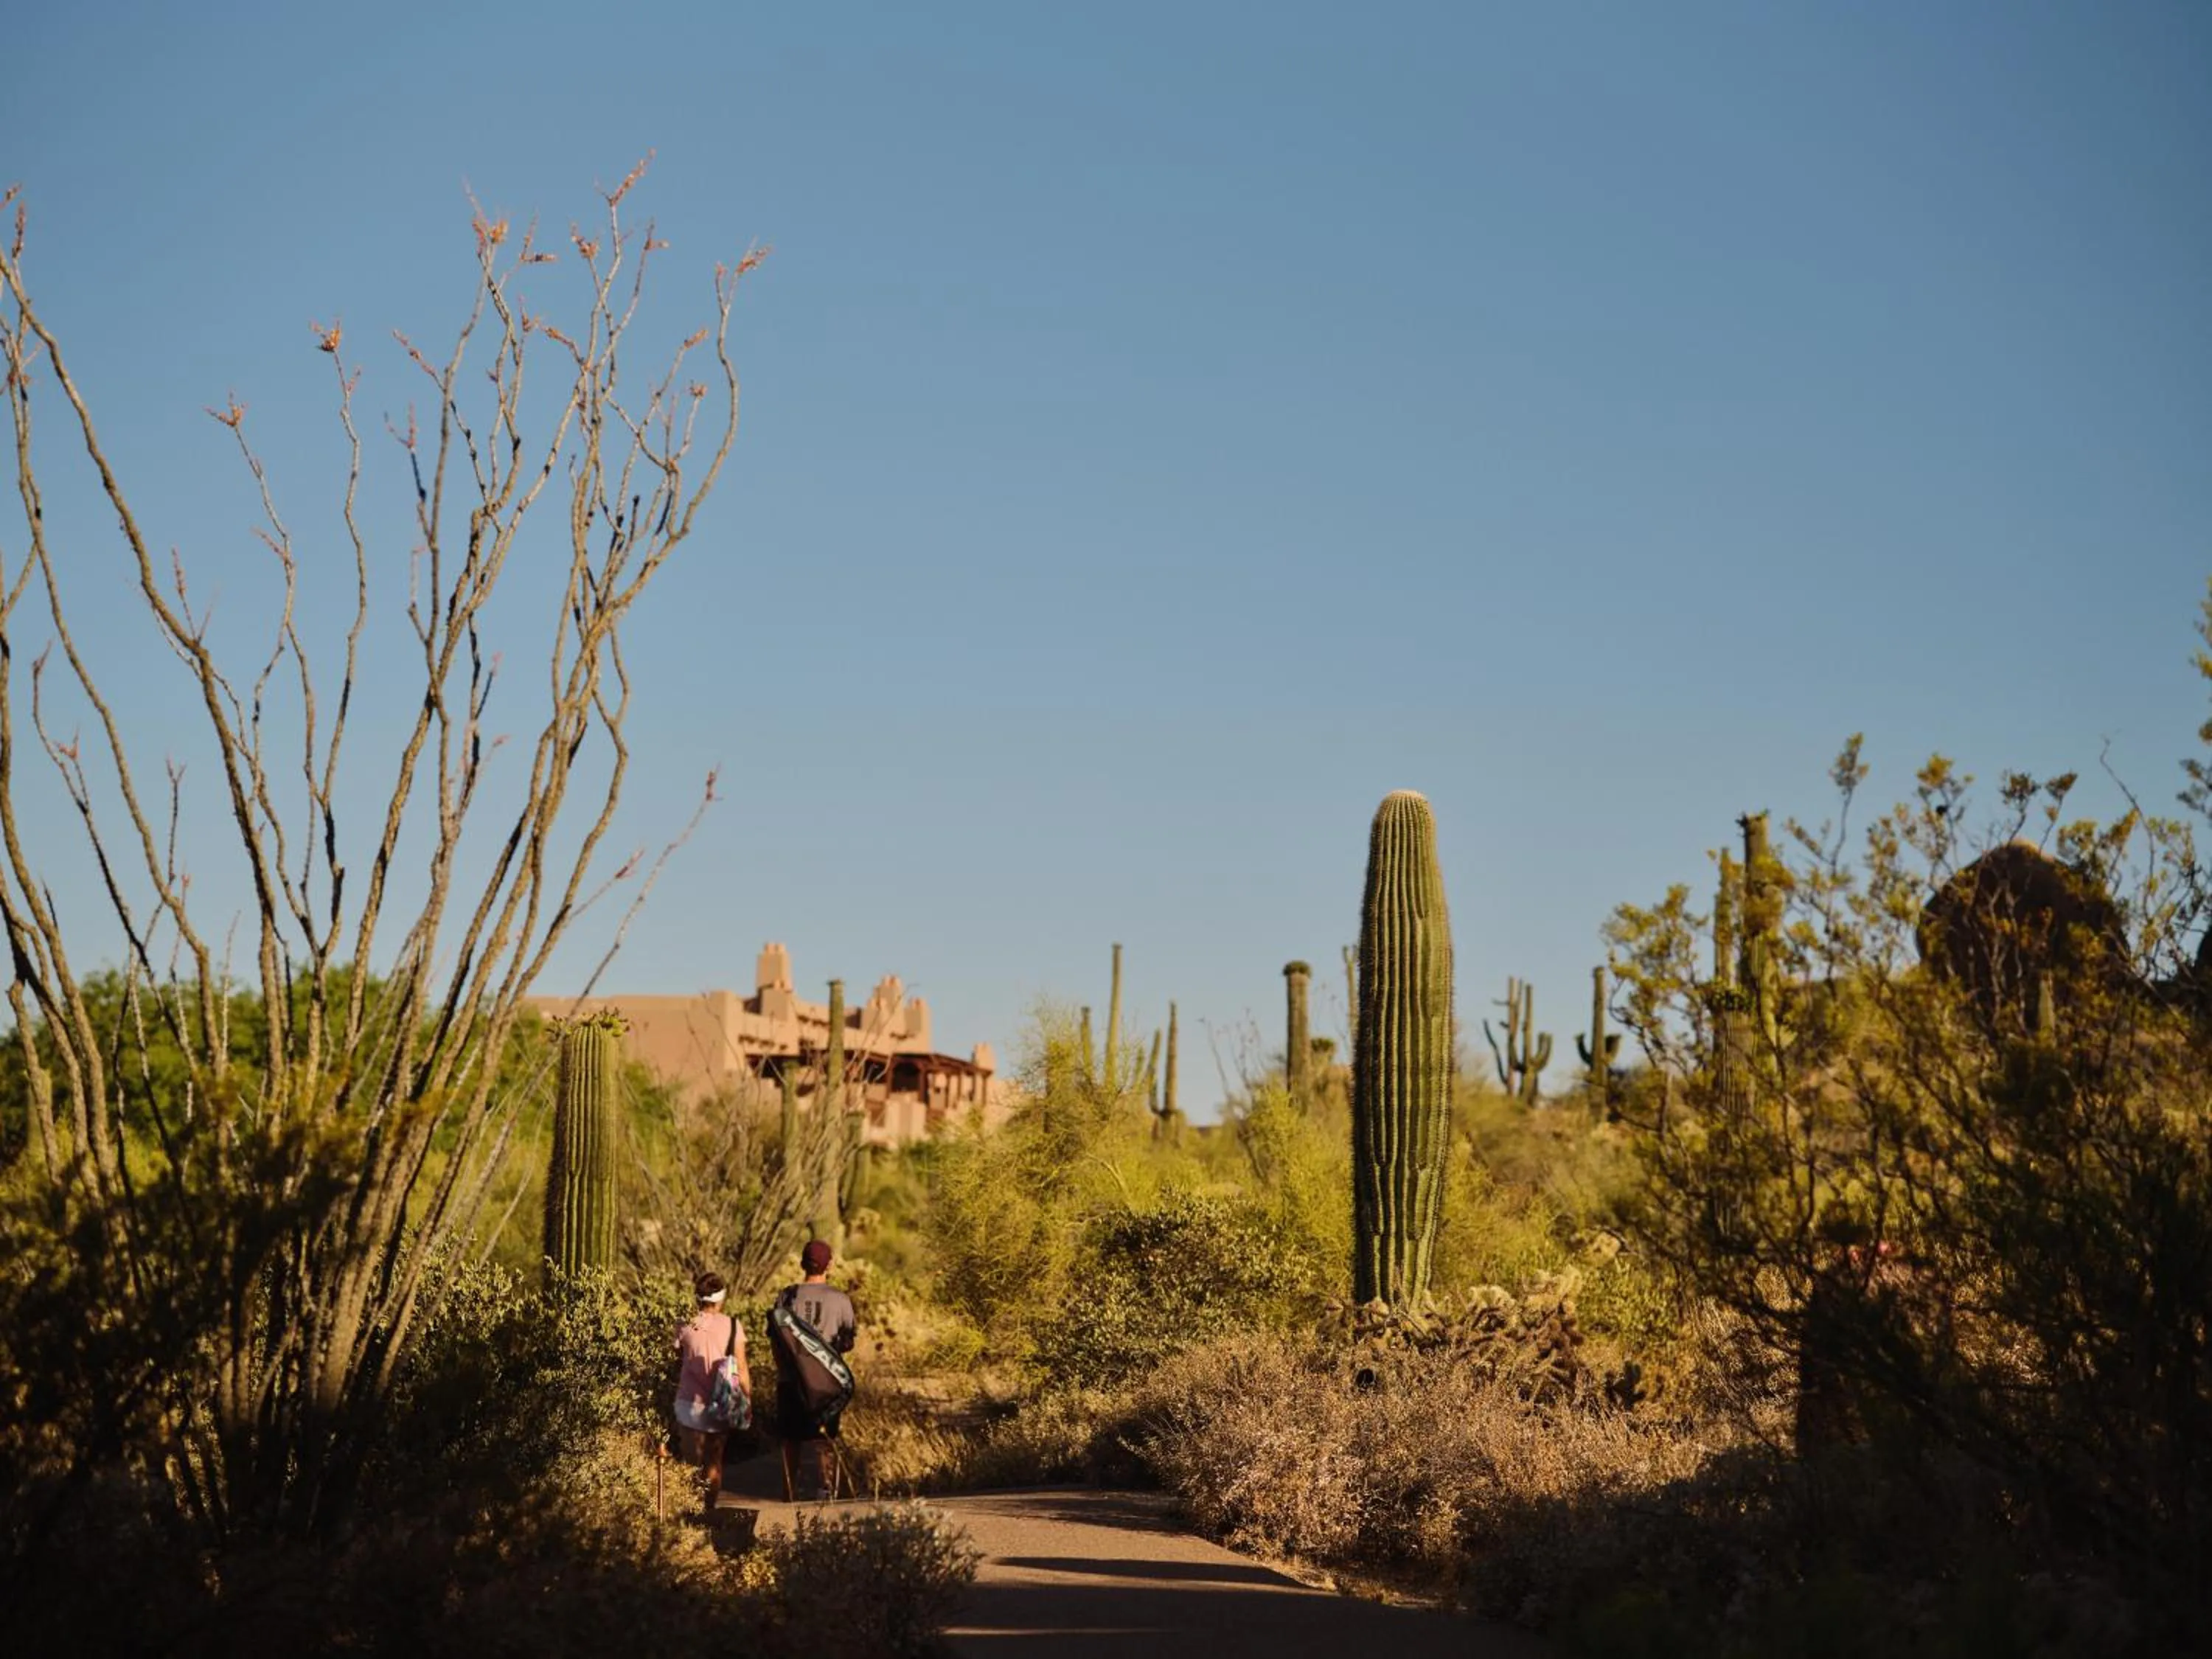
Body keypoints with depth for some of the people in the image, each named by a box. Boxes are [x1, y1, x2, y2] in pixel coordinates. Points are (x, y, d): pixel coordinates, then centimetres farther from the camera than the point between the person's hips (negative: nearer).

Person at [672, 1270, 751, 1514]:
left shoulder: (685, 1328, -6)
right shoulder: (732, 1327, -7)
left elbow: (678, 1365, 4)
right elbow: (741, 1369, -4)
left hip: (690, 1405, -1)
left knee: (692, 1464, 8)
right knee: (714, 1462, 18)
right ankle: (710, 1509, 20)